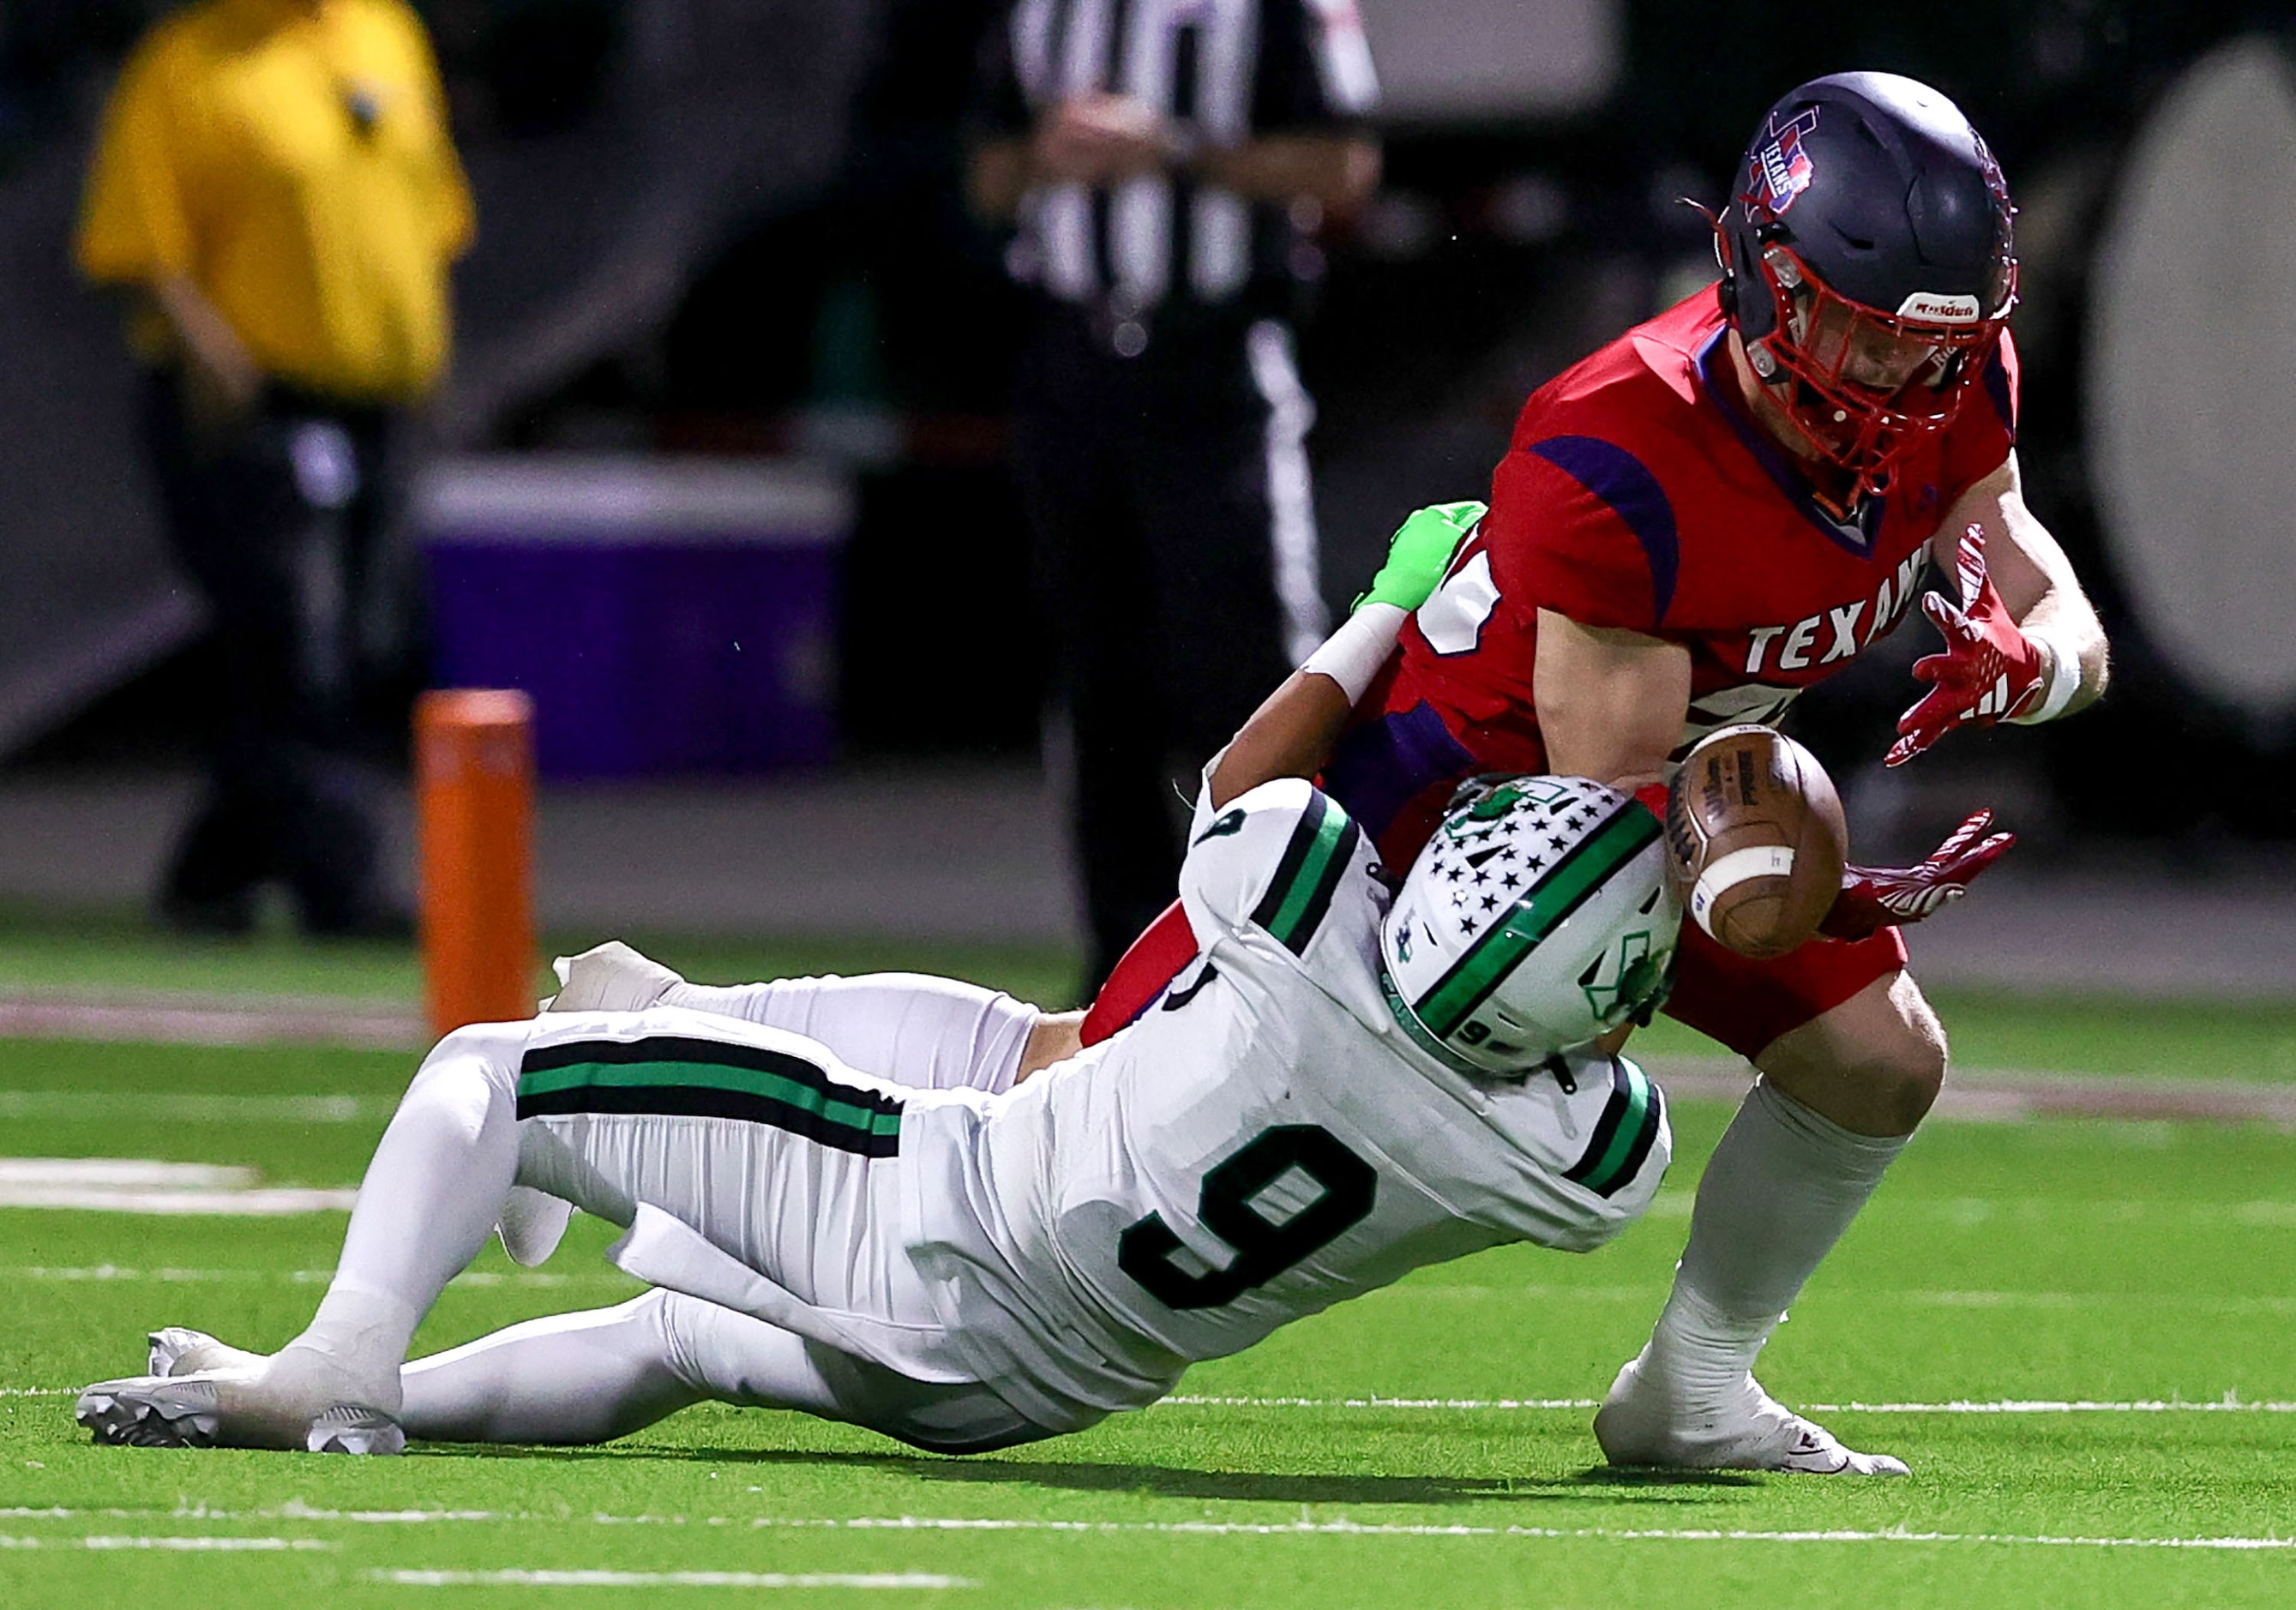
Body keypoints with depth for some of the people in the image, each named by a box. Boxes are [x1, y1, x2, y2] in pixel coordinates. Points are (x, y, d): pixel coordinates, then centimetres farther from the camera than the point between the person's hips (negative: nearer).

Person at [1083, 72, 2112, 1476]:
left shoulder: (1953, 396, -17)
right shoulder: (1615, 470, -39)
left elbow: (2073, 628, -9)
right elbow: (1610, 808, -33)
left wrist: (2024, 662, -34)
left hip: (1695, 777, 7)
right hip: (1448, 779, -7)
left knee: (1882, 1063, -3)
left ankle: (1692, 1391, 15)